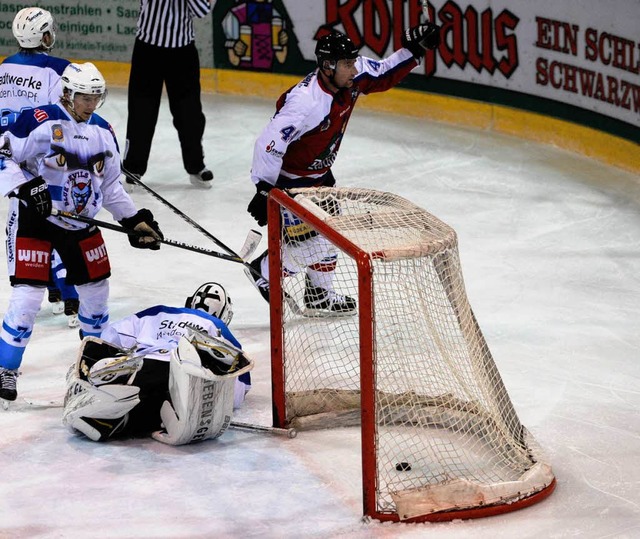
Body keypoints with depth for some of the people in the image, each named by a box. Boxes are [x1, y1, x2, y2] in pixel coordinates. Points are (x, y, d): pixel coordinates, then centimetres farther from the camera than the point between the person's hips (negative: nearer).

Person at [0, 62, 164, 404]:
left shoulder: (103, 132, 6)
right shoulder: (41, 122, -17)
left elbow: (111, 185, 16)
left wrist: (135, 219, 9)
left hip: (80, 222, 7)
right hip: (33, 220, -6)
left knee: (96, 289, 14)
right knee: (28, 295, -12)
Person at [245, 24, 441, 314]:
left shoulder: (353, 75, -13)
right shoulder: (305, 102, -36)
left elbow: (384, 75, 6)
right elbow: (269, 143, -34)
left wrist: (412, 49, -9)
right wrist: (264, 191, -33)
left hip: (319, 172, 9)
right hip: (288, 177, -9)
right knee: (308, 242, -7)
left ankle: (320, 295, 36)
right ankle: (264, 271, 20)